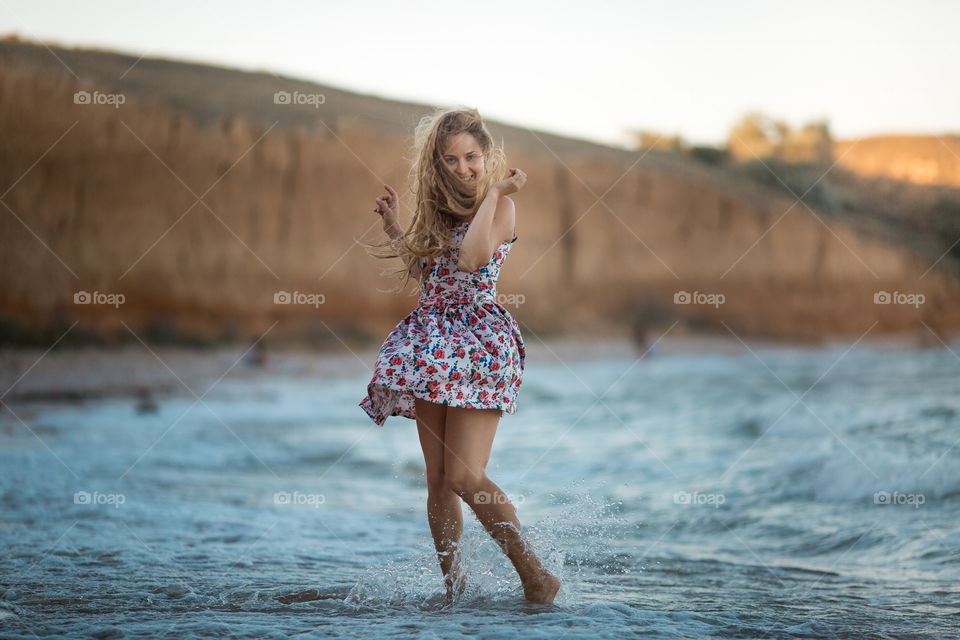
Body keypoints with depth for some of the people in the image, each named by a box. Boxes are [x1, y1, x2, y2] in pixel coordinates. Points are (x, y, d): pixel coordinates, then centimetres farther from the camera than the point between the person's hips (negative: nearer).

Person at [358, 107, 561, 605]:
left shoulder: (500, 206, -6)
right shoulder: (440, 210, 15)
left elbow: (474, 257, -25)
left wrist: (493, 191, -19)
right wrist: (393, 228, 13)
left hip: (478, 345, -7)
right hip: (432, 349, 7)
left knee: (466, 478, -16)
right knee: (438, 480, 5)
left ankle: (536, 577, -9)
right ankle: (453, 587, 11)